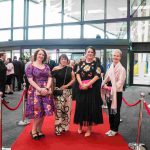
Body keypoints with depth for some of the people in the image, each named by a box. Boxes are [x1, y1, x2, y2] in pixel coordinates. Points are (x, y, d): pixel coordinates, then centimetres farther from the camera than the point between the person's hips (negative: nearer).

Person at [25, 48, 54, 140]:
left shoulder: (46, 67, 11)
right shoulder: (31, 66, -3)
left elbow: (50, 78, 5)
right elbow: (30, 80, -10)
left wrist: (46, 88, -12)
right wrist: (39, 89, -18)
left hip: (45, 91, 5)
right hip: (35, 91, -4)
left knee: (44, 111, 4)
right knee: (38, 111, -6)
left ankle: (39, 130, 19)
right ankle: (33, 130, 12)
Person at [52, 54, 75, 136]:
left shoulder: (70, 69, 6)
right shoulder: (55, 69, -2)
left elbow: (73, 79, 8)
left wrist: (67, 85, -6)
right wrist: (52, 89, -12)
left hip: (68, 91, 3)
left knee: (67, 109, 7)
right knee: (58, 109, -7)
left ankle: (65, 126, 21)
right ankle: (58, 128, 1)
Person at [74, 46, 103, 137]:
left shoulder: (96, 64, 1)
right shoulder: (81, 63, 9)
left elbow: (97, 76, -9)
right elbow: (78, 74, 2)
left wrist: (88, 84, -18)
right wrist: (81, 84, -14)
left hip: (92, 89, -2)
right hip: (81, 88, 3)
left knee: (91, 107, 1)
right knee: (81, 106, 7)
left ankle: (89, 129, 14)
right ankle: (80, 126, 25)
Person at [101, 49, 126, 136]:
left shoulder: (122, 69, -11)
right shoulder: (111, 68, 10)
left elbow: (119, 83, -17)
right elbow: (106, 79, 13)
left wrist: (110, 87, -14)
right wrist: (104, 85, -5)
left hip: (117, 93, -6)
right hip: (110, 94, 6)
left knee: (116, 112, 6)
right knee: (110, 112, 14)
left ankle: (115, 130, 20)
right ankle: (111, 128, 28)